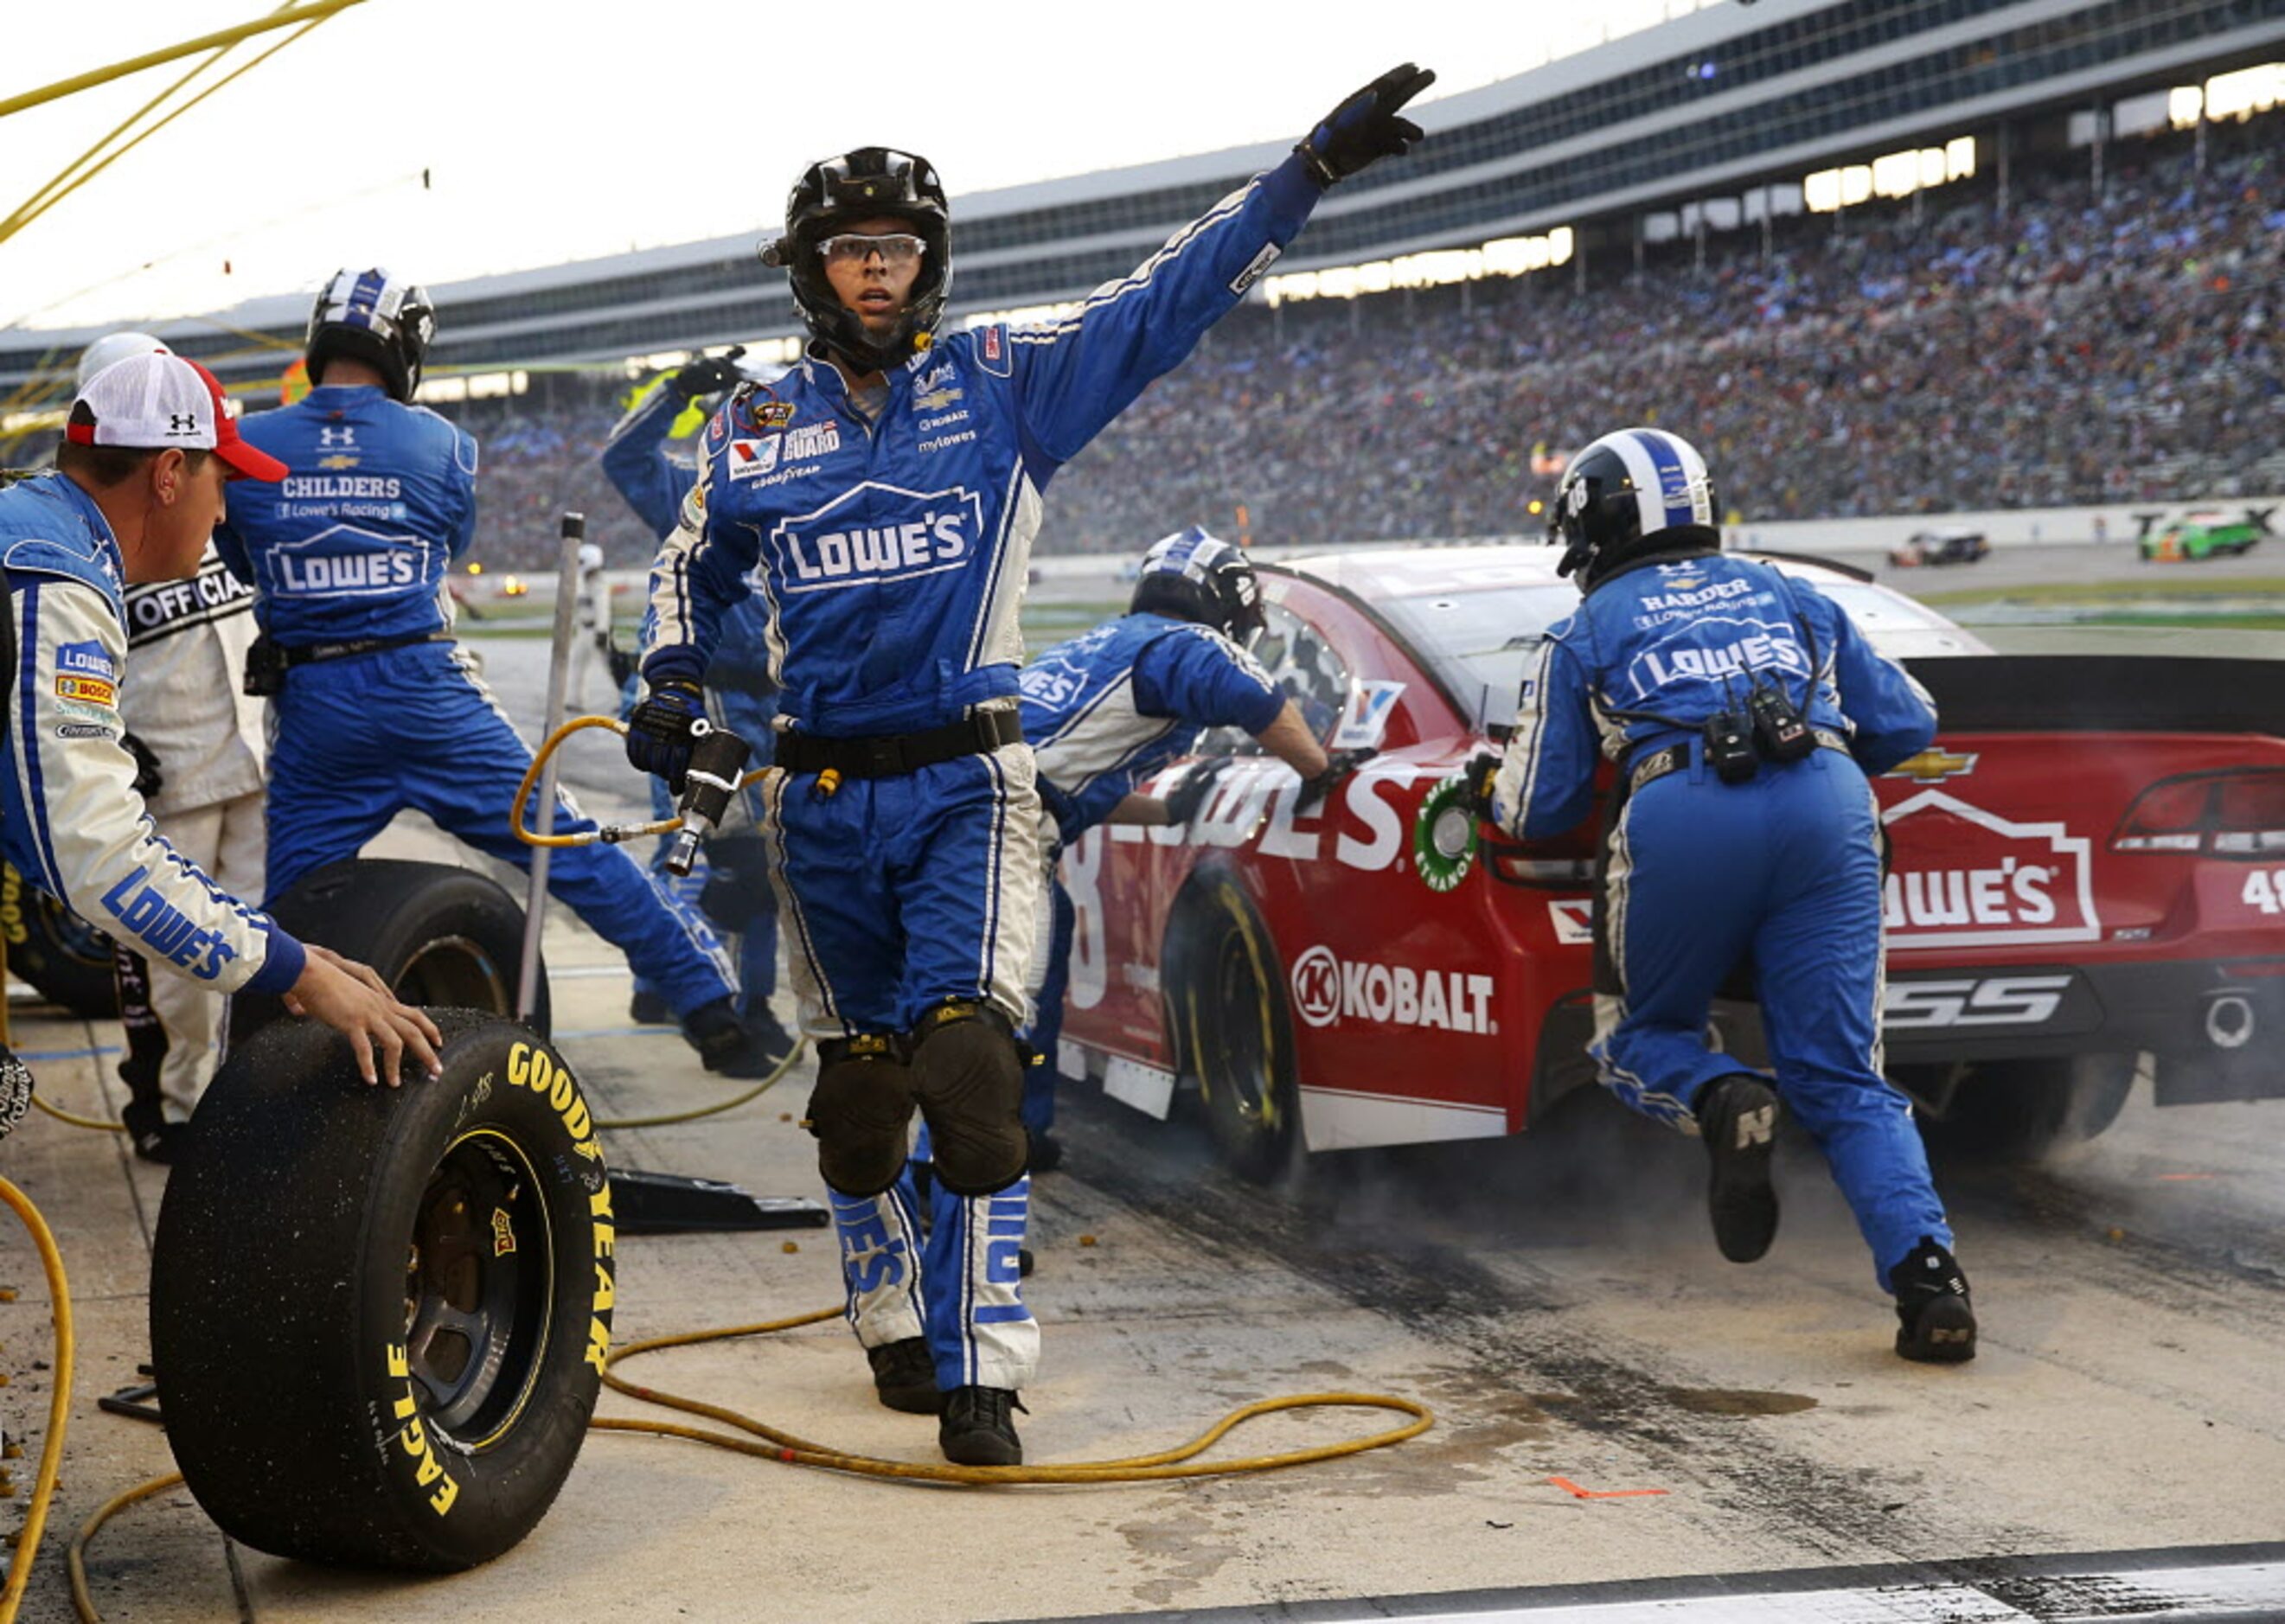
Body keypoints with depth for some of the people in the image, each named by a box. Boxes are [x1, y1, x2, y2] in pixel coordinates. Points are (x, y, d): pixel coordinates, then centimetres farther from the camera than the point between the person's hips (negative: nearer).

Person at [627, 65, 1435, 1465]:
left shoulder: (1007, 384, 2)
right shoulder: (754, 431, 8)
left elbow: (1170, 299, -2)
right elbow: (696, 568, 25)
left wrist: (1313, 169, -8)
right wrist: (673, 689, 8)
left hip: (968, 786, -3)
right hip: (822, 798, 3)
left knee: (967, 1062, -17)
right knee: (859, 1086, 11)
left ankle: (983, 1374, -11)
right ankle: (892, 1320, 33)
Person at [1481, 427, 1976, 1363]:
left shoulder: (1586, 631, 22)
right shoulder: (1785, 595, 30)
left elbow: (1535, 813, 19)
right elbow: (1907, 727, 30)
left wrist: (1502, 787, 42)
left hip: (1684, 821, -2)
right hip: (1829, 806, 3)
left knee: (1638, 1040, 19)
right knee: (1844, 1083, 5)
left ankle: (1721, 1098, -16)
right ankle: (1927, 1274, -18)